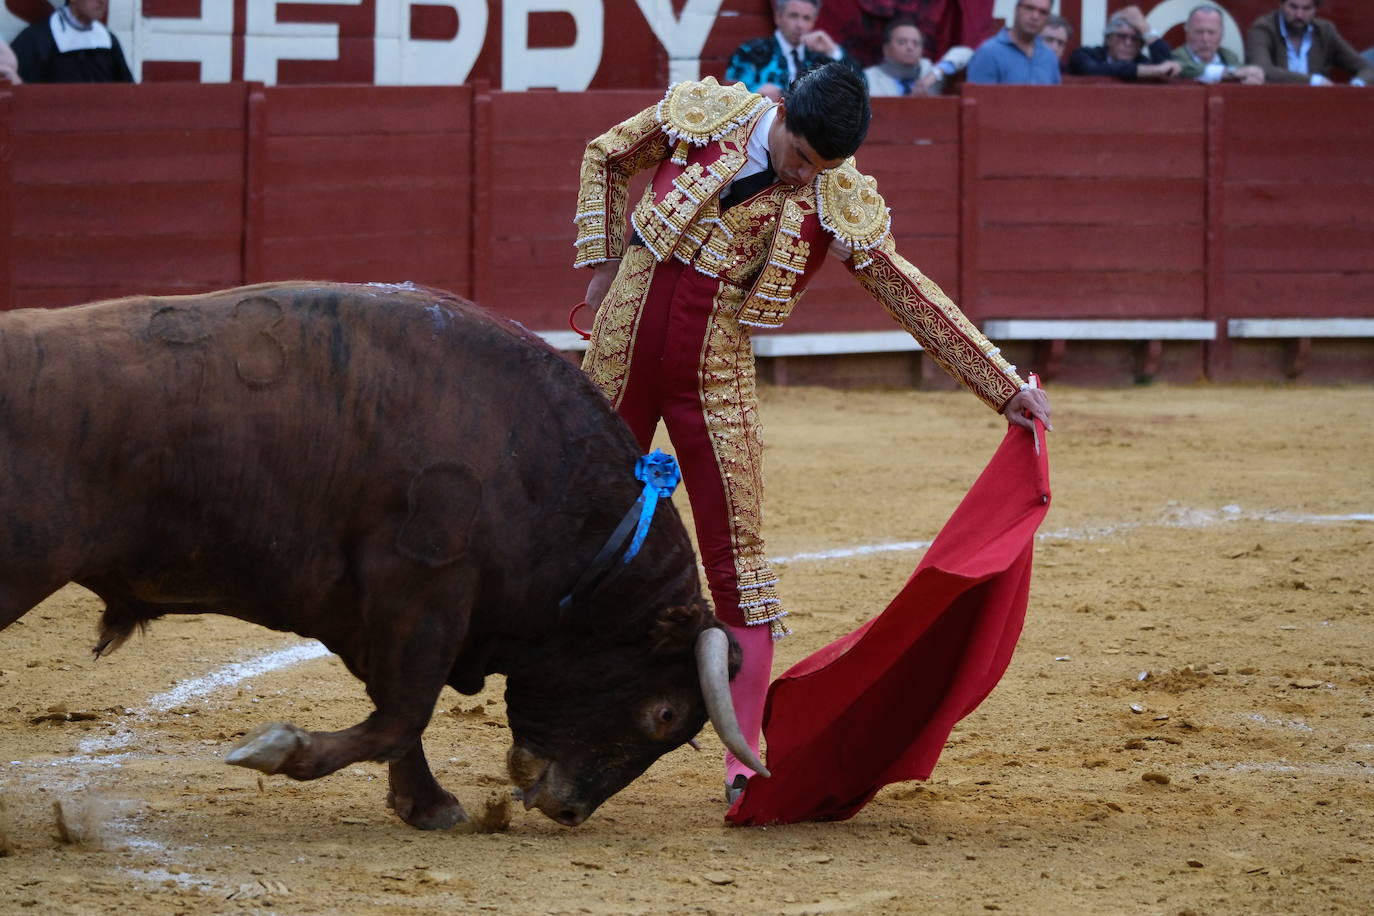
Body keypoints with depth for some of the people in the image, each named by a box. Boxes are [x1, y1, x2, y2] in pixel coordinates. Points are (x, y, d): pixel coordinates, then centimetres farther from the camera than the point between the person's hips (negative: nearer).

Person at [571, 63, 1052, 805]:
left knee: (736, 548, -7)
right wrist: (603, 262, 1)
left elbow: (912, 299, -3)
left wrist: (1006, 388, -5)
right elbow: (605, 159, 10)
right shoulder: (701, 115, -7)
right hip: (622, 347, 1)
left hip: (715, 371, -1)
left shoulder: (838, 203, -7)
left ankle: (744, 761, -5)